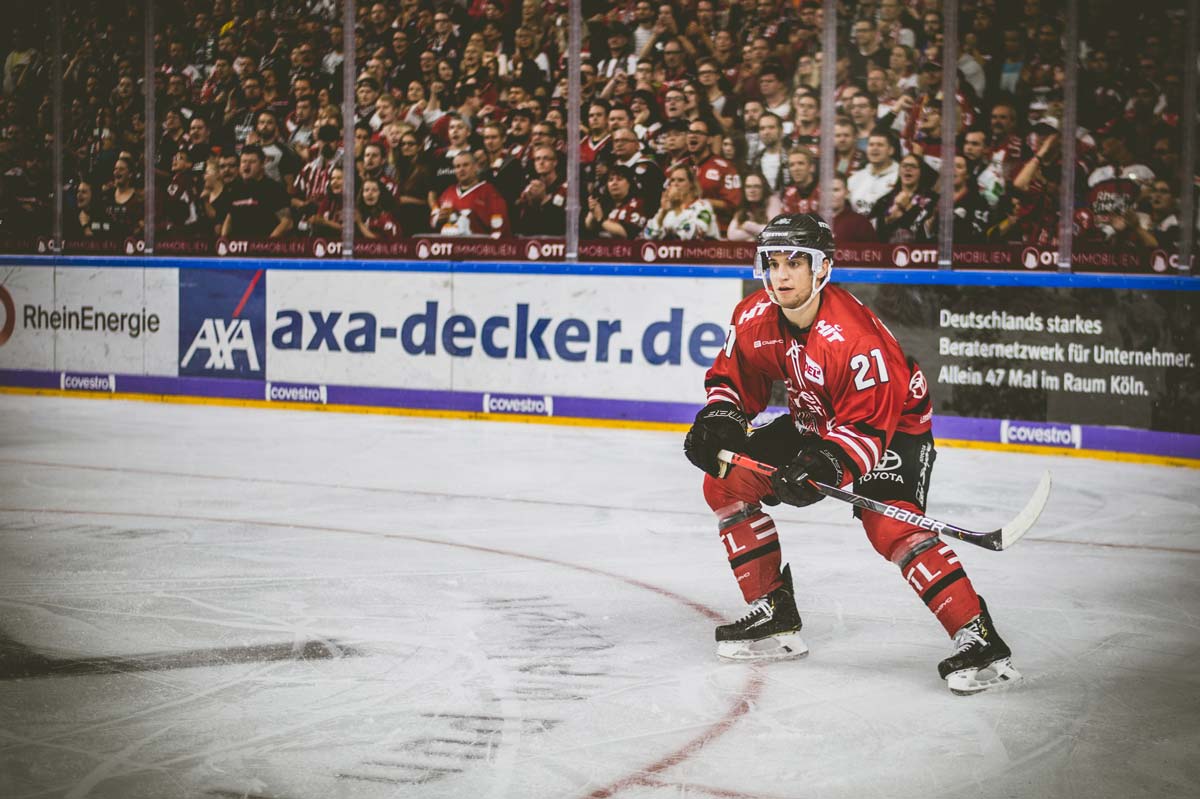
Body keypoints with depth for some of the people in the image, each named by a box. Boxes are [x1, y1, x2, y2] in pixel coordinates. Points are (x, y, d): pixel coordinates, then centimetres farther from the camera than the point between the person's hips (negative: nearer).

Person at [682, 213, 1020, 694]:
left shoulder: (852, 336, -34)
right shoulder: (754, 318, -13)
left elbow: (869, 424, -32)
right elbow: (733, 378, 2)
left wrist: (827, 464, -47)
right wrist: (718, 419, -18)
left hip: (895, 425, -8)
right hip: (813, 423, 8)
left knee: (889, 524, -30)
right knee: (725, 482, 1)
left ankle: (980, 641, -30)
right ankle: (773, 615, 9)